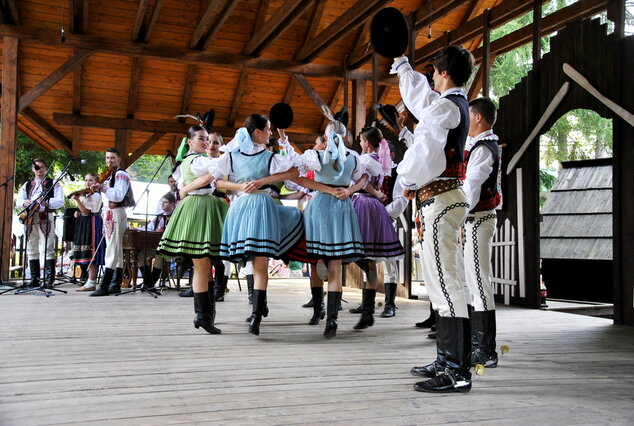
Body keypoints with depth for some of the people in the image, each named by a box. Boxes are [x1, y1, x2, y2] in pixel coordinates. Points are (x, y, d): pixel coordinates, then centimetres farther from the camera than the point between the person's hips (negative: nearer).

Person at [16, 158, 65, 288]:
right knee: (32, 250, 6)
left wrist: (46, 202, -20)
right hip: (30, 218, 5)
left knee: (47, 249, -10)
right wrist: (25, 203, -8)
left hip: (46, 218, -5)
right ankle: (34, 279, 12)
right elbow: (18, 202, 15)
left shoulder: (53, 184, 7)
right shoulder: (27, 185, 21)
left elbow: (60, 202, -5)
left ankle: (49, 279, -9)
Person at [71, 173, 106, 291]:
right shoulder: (85, 195, 22)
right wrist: (77, 213, 6)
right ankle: (91, 282, 12)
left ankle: (91, 283, -12)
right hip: (84, 224, 10)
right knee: (88, 255, 9)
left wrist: (77, 200, -24)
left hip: (92, 223, -10)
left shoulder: (96, 195, -8)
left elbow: (86, 211, -16)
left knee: (91, 255, -12)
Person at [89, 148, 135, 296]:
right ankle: (116, 285, 12)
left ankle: (104, 287, -19)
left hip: (116, 213, -10)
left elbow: (118, 196, -18)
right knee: (117, 251, 9)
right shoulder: (109, 176, 23)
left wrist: (103, 188, -22)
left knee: (113, 250, -13)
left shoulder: (121, 175, -5)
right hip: (108, 214, 10)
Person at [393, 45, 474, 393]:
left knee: (444, 282, -11)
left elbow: (426, 149, -25)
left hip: (441, 200, -10)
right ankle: (446, 361, 23)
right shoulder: (457, 104, 17)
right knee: (439, 282, 14)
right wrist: (400, 62, 49)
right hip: (443, 200, 10)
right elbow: (418, 95, 36)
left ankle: (457, 373, -8)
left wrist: (410, 181, -6)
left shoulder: (445, 106, -12)